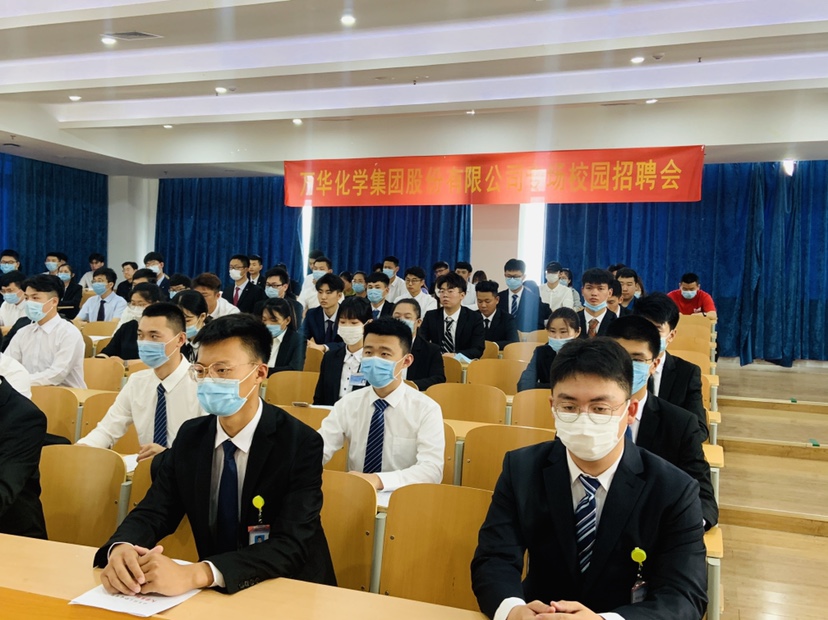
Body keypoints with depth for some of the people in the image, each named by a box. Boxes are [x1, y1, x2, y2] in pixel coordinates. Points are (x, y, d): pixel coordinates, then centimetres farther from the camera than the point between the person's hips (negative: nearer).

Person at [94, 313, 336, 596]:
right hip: (211, 592, 4)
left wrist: (195, 574, -36)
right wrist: (121, 549, -24)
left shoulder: (302, 444, -15)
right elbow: (153, 512, -1)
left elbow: (291, 546, -24)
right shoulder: (190, 436, 1)